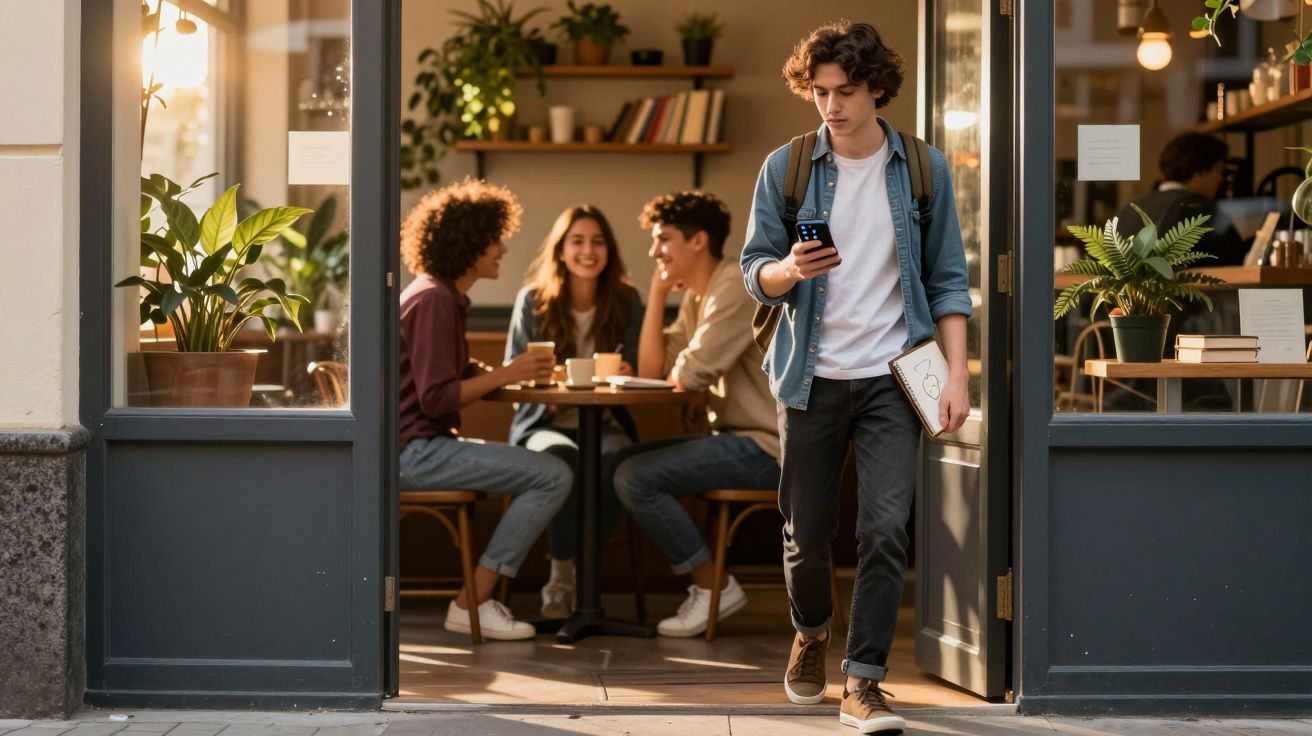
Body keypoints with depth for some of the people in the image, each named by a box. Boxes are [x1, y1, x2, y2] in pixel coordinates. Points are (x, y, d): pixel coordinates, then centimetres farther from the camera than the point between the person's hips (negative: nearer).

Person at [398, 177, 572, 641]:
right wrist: (506, 375, -15)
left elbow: (456, 377, 16)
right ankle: (471, 604, -14)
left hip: (424, 444, 11)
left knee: (545, 471, 21)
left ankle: (478, 596, 13)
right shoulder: (434, 301, -15)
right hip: (415, 450, -11)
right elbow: (435, 397, -22)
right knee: (553, 476, -16)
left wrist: (508, 371, 1)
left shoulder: (441, 296, 18)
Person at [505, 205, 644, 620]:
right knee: (562, 458, -38)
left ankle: (583, 571, -21)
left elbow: (636, 373, 2)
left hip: (605, 424, 1)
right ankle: (560, 578, -26)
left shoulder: (626, 301, 5)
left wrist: (625, 375, -23)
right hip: (545, 424, -1)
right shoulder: (533, 301, 2)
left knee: (617, 460, -36)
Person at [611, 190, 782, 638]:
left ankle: (714, 586, -5)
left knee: (636, 478, -18)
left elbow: (690, 374, -21)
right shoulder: (695, 297, 16)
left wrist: (675, 371, 3)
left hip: (767, 447, -10)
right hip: (739, 437, 10)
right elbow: (650, 371, 9)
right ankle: (708, 581, 13)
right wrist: (657, 293, 5)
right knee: (624, 462, 15)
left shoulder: (737, 287, -15)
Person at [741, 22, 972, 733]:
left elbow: (947, 280, 5)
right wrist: (790, 270, -21)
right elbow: (754, 272, 3)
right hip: (812, 379, 1)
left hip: (892, 378, -1)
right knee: (806, 533, 9)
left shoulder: (923, 169, 3)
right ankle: (811, 633, 39)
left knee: (885, 528, -11)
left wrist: (957, 375, -3)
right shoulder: (785, 168, 1)